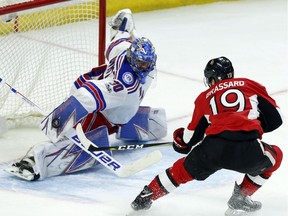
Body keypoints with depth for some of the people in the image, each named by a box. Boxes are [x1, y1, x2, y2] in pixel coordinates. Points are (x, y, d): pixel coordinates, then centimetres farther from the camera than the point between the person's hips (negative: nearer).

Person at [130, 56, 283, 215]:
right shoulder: (251, 85, 22)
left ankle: (146, 196, 31)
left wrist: (180, 140, 53)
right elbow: (275, 117, 18)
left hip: (212, 148, 2)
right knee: (275, 156, 29)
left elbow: (190, 138, 28)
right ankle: (241, 197, 23)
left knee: (184, 168, 29)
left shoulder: (204, 97, 25)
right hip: (248, 149, -2)